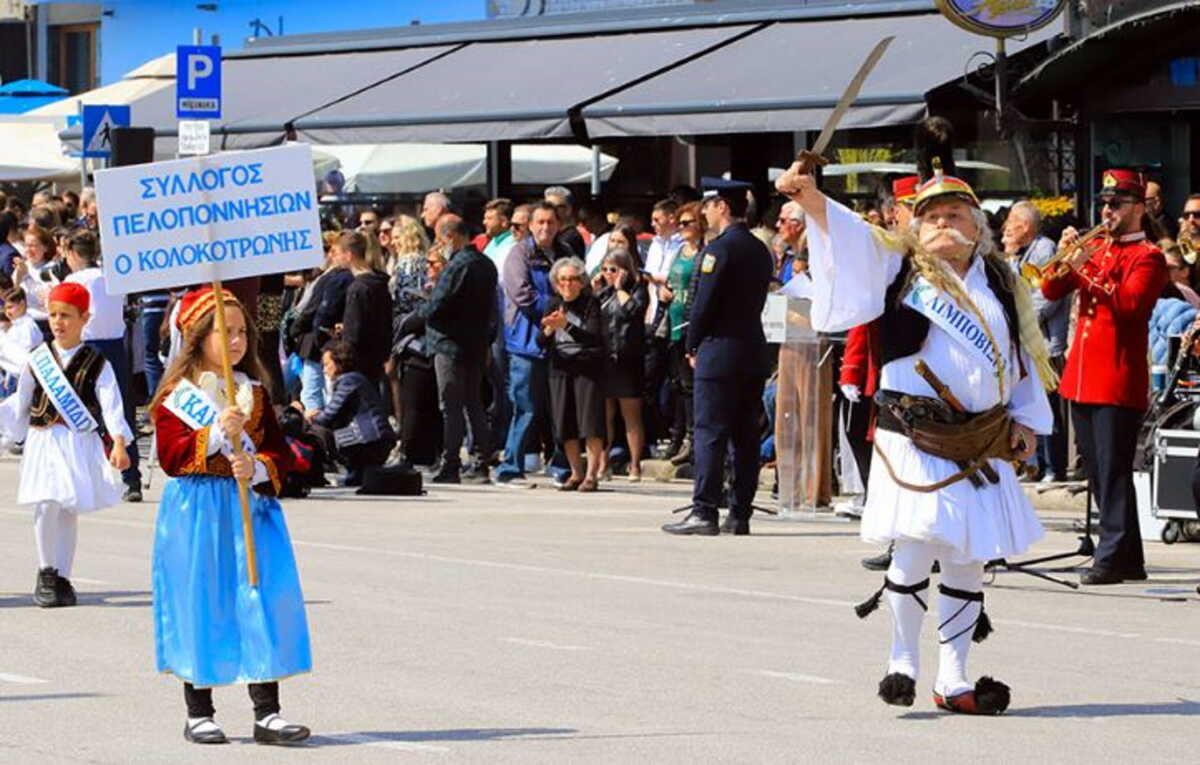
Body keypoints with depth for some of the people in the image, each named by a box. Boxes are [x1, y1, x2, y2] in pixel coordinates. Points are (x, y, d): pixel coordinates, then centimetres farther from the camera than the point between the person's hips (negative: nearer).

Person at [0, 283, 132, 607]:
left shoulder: (96, 363, 1)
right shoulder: (38, 359, 8)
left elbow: (111, 404, -8)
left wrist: (119, 443, -18)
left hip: (80, 445, -1)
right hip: (44, 443, 1)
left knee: (69, 510, 3)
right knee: (47, 505, -13)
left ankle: (62, 577, 15)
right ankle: (47, 572, 3)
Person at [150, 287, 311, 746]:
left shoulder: (255, 394, 10)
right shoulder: (177, 395, -2)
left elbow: (278, 453, 7)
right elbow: (171, 457, -11)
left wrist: (257, 468, -15)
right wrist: (216, 432, -22)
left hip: (251, 507, 3)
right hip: (197, 513, -3)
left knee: (262, 602, -2)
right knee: (201, 605, 1)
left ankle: (267, 712, 2)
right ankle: (199, 713, 12)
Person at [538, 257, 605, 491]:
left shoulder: (591, 303, -5)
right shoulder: (554, 305, 8)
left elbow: (594, 337, -18)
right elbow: (541, 342, 4)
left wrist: (566, 326, -29)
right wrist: (548, 329, -18)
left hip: (588, 368, -5)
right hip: (561, 368, 5)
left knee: (590, 422, -8)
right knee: (565, 424, 5)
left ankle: (591, 474, -3)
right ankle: (576, 473, 15)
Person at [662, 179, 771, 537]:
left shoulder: (719, 249, -12)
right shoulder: (759, 250, 12)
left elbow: (704, 303, -14)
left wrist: (693, 346, -1)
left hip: (719, 351, -8)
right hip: (753, 351, 8)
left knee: (710, 433, -6)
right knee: (745, 434, 8)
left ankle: (704, 511, -9)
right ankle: (740, 513, 9)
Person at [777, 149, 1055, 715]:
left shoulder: (1001, 284, 13)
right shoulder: (899, 268, 3)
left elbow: (1025, 358, 18)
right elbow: (849, 233, -12)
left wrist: (1025, 420, 8)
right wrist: (811, 198, -29)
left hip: (982, 447, 4)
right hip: (915, 440, -4)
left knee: (967, 562, 6)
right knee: (915, 551, -9)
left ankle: (952, 679, 14)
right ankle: (902, 661, 11)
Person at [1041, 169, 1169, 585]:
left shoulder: (1148, 257, -4)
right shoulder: (1095, 249, 17)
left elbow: (1130, 303, -20)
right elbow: (1052, 290, 14)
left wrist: (1087, 269, -24)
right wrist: (1064, 255, -3)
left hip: (1119, 380, -8)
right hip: (1081, 377, 8)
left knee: (1113, 470, -10)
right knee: (1098, 472, 10)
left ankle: (1113, 557, -9)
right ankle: (1129, 560, 16)